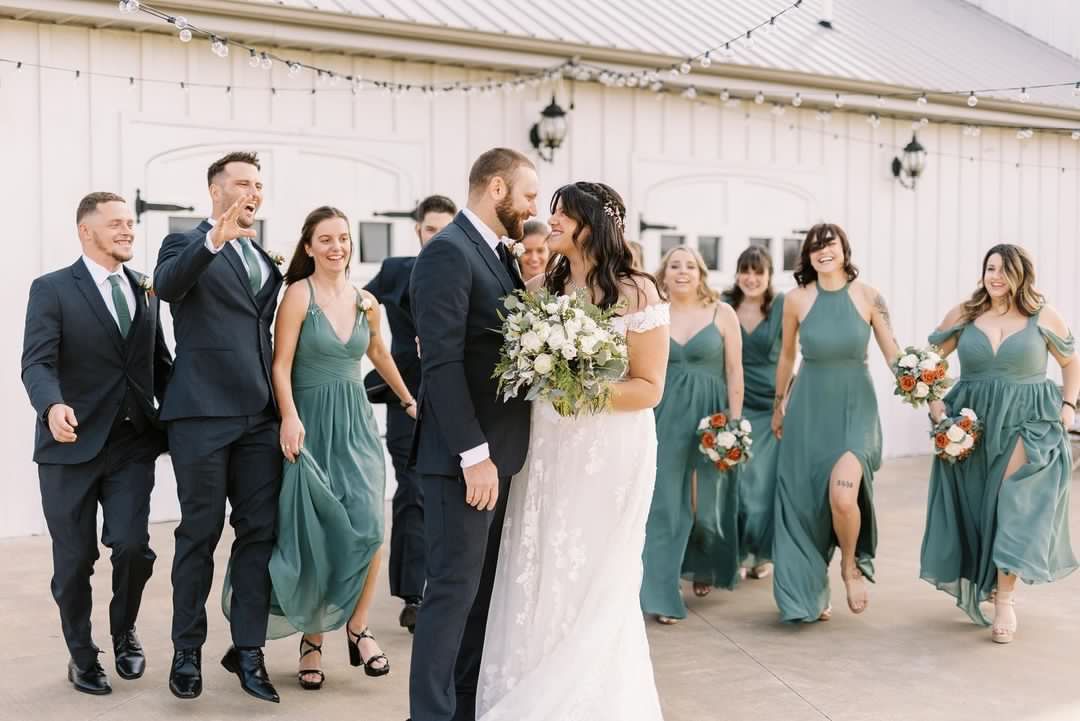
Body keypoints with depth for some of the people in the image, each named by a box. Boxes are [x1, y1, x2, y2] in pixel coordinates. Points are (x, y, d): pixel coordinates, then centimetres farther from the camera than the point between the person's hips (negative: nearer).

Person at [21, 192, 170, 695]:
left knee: (132, 546, -9)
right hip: (72, 444, -3)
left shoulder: (145, 289, 11)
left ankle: (124, 632, 21)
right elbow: (37, 363, -14)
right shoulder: (52, 289, -3)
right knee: (75, 560, 6)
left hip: (133, 444, 3)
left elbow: (159, 362, 16)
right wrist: (53, 406, -34)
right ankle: (82, 657, 28)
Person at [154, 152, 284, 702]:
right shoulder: (186, 244, -1)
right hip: (203, 413, -5)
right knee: (199, 534, 4)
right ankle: (188, 650, 19)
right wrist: (213, 241, -39)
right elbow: (167, 286, -24)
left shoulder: (265, 258, 18)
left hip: (259, 415, 6)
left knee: (259, 533, 6)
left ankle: (248, 650, 16)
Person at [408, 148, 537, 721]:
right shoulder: (448, 251, -14)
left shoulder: (498, 254, 14)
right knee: (454, 588, -1)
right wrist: (474, 455, -23)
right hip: (464, 456, -9)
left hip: (497, 451, 9)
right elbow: (442, 361, -21)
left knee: (482, 586, 16)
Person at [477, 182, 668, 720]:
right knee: (537, 579, 7)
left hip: (610, 456, -4)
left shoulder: (636, 292, -6)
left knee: (595, 584, 5)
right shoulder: (540, 288, 7)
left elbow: (649, 388, -8)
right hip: (546, 450, 4)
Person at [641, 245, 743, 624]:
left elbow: (734, 371, -1)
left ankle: (705, 567, 39)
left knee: (708, 499, 11)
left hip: (710, 413, 0)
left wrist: (734, 421, -6)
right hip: (664, 415, 0)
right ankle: (662, 594, 4)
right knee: (665, 501, -1)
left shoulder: (722, 313, 1)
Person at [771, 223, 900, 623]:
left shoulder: (868, 297, -4)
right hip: (809, 408, 2)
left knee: (842, 496, -20)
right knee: (804, 501, 4)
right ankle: (810, 592, 24)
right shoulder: (797, 299, -1)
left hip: (855, 408, -2)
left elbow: (894, 354, -1)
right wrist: (778, 406, 19)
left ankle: (851, 564, 12)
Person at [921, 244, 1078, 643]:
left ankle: (1005, 599, -8)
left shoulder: (1044, 315, -1)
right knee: (975, 509, 11)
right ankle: (984, 579, 34)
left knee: (1013, 506, -13)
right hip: (973, 423, 3)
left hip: (1027, 423, -2)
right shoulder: (964, 314, 2)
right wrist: (932, 400, -5)